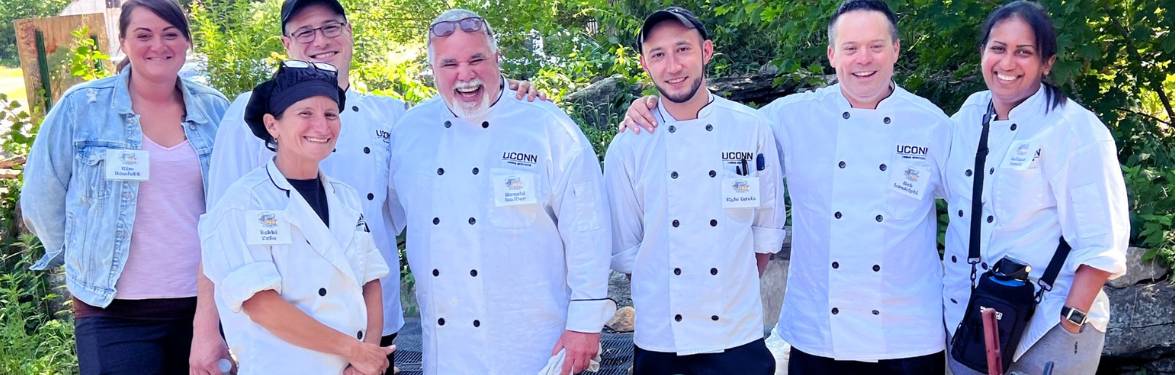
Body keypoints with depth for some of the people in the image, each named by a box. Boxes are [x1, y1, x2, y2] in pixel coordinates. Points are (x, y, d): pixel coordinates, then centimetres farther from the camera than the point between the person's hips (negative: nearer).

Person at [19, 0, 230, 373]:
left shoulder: (214, 110, 3)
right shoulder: (81, 107, -4)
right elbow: (42, 199, 3)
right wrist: (86, 256, 8)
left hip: (203, 302, 3)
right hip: (114, 312, -2)